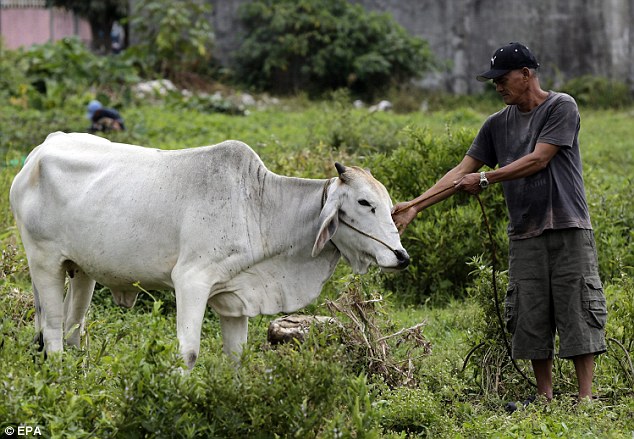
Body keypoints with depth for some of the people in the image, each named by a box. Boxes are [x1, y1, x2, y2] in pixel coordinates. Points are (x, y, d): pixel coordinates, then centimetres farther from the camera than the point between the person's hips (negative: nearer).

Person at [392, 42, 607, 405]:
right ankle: (545, 399, 8)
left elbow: (538, 160, -10)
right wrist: (415, 206, 6)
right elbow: (463, 171, 13)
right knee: (531, 320, 2)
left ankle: (586, 397, -6)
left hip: (568, 229, -5)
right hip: (525, 236, 5)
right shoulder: (498, 124, 14)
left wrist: (485, 179, -5)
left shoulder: (561, 107, -2)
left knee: (577, 312, -6)